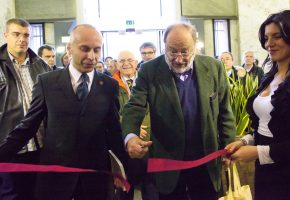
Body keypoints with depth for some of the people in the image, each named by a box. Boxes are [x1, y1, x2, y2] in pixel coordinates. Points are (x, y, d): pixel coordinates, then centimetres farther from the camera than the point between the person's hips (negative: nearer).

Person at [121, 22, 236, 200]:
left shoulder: (214, 68, -2)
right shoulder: (150, 71, -7)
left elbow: (224, 113, 4)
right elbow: (135, 107, -14)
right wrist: (131, 136, -34)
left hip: (207, 163, 2)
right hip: (168, 163, -1)